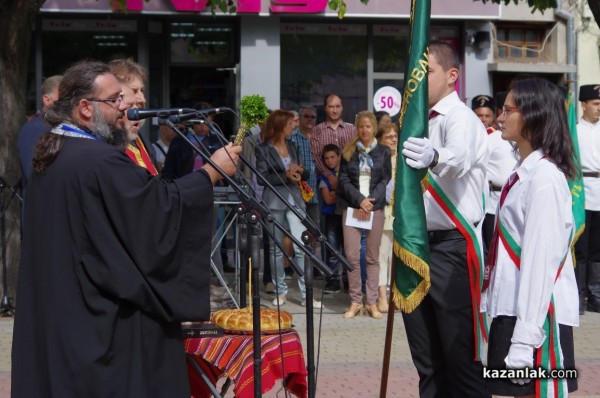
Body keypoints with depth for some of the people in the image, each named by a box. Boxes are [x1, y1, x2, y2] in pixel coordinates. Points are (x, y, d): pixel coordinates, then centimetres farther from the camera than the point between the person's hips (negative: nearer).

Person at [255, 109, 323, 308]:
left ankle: (306, 295, -5)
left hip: (295, 200, 3)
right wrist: (285, 176, -19)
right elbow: (262, 178, -9)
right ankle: (280, 292, 15)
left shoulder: (292, 146, 14)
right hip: (274, 201, -3)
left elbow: (304, 174, 18)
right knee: (276, 248, 5)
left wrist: (300, 171, -5)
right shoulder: (263, 149, -1)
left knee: (302, 247, -6)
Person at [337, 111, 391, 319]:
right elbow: (344, 180, 4)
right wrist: (360, 200, -10)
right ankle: (355, 301, 3)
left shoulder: (383, 151, 8)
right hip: (352, 207, 0)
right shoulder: (348, 152, 10)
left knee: (373, 257, 1)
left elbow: (386, 179, 4)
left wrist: (371, 200, -10)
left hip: (375, 207, 0)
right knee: (352, 256, -5)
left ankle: (372, 302, 6)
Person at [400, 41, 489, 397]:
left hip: (450, 248, -8)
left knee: (461, 359, -4)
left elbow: (458, 157, -34)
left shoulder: (460, 119, -10)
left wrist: (433, 157, -54)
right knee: (427, 361, 14)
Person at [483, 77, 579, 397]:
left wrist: (525, 338, -22)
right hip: (514, 308, 9)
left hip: (537, 313, -9)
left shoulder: (544, 176, -15)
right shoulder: (523, 171, 13)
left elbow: (541, 258, -20)